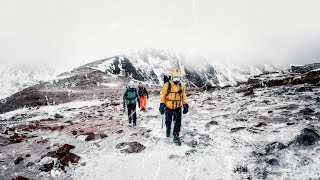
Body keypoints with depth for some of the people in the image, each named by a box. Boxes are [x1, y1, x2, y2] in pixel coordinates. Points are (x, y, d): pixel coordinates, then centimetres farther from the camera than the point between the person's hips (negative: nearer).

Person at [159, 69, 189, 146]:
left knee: (178, 123, -3)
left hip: (178, 108, 1)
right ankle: (168, 131, 45)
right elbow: (163, 96, -7)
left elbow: (183, 96, 8)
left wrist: (185, 105, 4)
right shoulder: (167, 85, -12)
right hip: (168, 107, -1)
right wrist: (162, 104, -13)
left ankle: (176, 137, 10)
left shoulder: (182, 86, -2)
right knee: (168, 121, 16)